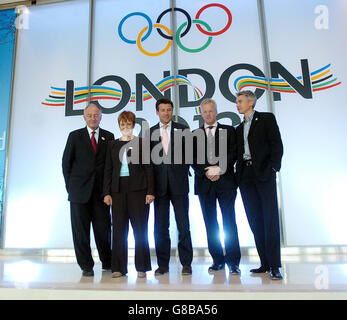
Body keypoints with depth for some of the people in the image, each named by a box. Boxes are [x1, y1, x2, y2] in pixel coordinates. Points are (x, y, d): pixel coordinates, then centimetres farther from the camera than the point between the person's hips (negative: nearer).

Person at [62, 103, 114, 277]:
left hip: (101, 190, 1)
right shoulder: (75, 136, 7)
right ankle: (86, 266, 16)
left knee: (103, 228, 5)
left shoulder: (108, 137, 8)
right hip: (80, 190, 0)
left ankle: (107, 263, 23)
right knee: (80, 229, 4)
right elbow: (66, 162, 7)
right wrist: (70, 185, 2)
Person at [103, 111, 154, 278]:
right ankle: (119, 267, 15)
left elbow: (148, 168, 2)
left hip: (137, 189, -2)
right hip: (118, 190, 3)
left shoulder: (141, 143, 5)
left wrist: (150, 191, -6)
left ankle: (141, 267, 12)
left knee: (140, 227, 0)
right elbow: (108, 170, 11)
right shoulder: (113, 145, 14)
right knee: (119, 228, 5)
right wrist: (107, 193, 3)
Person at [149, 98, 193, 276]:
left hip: (179, 183, -1)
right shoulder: (150, 132, 11)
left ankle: (186, 263, 11)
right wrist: (151, 181, 0)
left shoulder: (183, 130, 8)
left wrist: (183, 172, -1)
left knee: (183, 225, 1)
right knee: (160, 226, 5)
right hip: (159, 184, 1)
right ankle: (163, 264, 15)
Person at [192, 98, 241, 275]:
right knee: (210, 223, 5)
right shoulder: (195, 134, 14)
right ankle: (218, 260, 15)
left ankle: (233, 261, 5)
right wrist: (206, 172, -10)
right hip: (204, 183, 2)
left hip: (225, 182, -2)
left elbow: (233, 153, 1)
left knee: (229, 221, -3)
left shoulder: (228, 131, 11)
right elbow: (193, 159, 5)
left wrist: (219, 169, -12)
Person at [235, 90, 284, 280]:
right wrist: (238, 175, 4)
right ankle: (265, 263, 12)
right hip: (245, 177, 6)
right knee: (255, 221, 5)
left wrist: (273, 167, -13)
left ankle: (274, 265, -1)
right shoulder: (239, 128, 23)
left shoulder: (266, 118, 7)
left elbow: (277, 144, -3)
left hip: (263, 174, -5)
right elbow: (238, 153, 17)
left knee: (270, 218, -7)